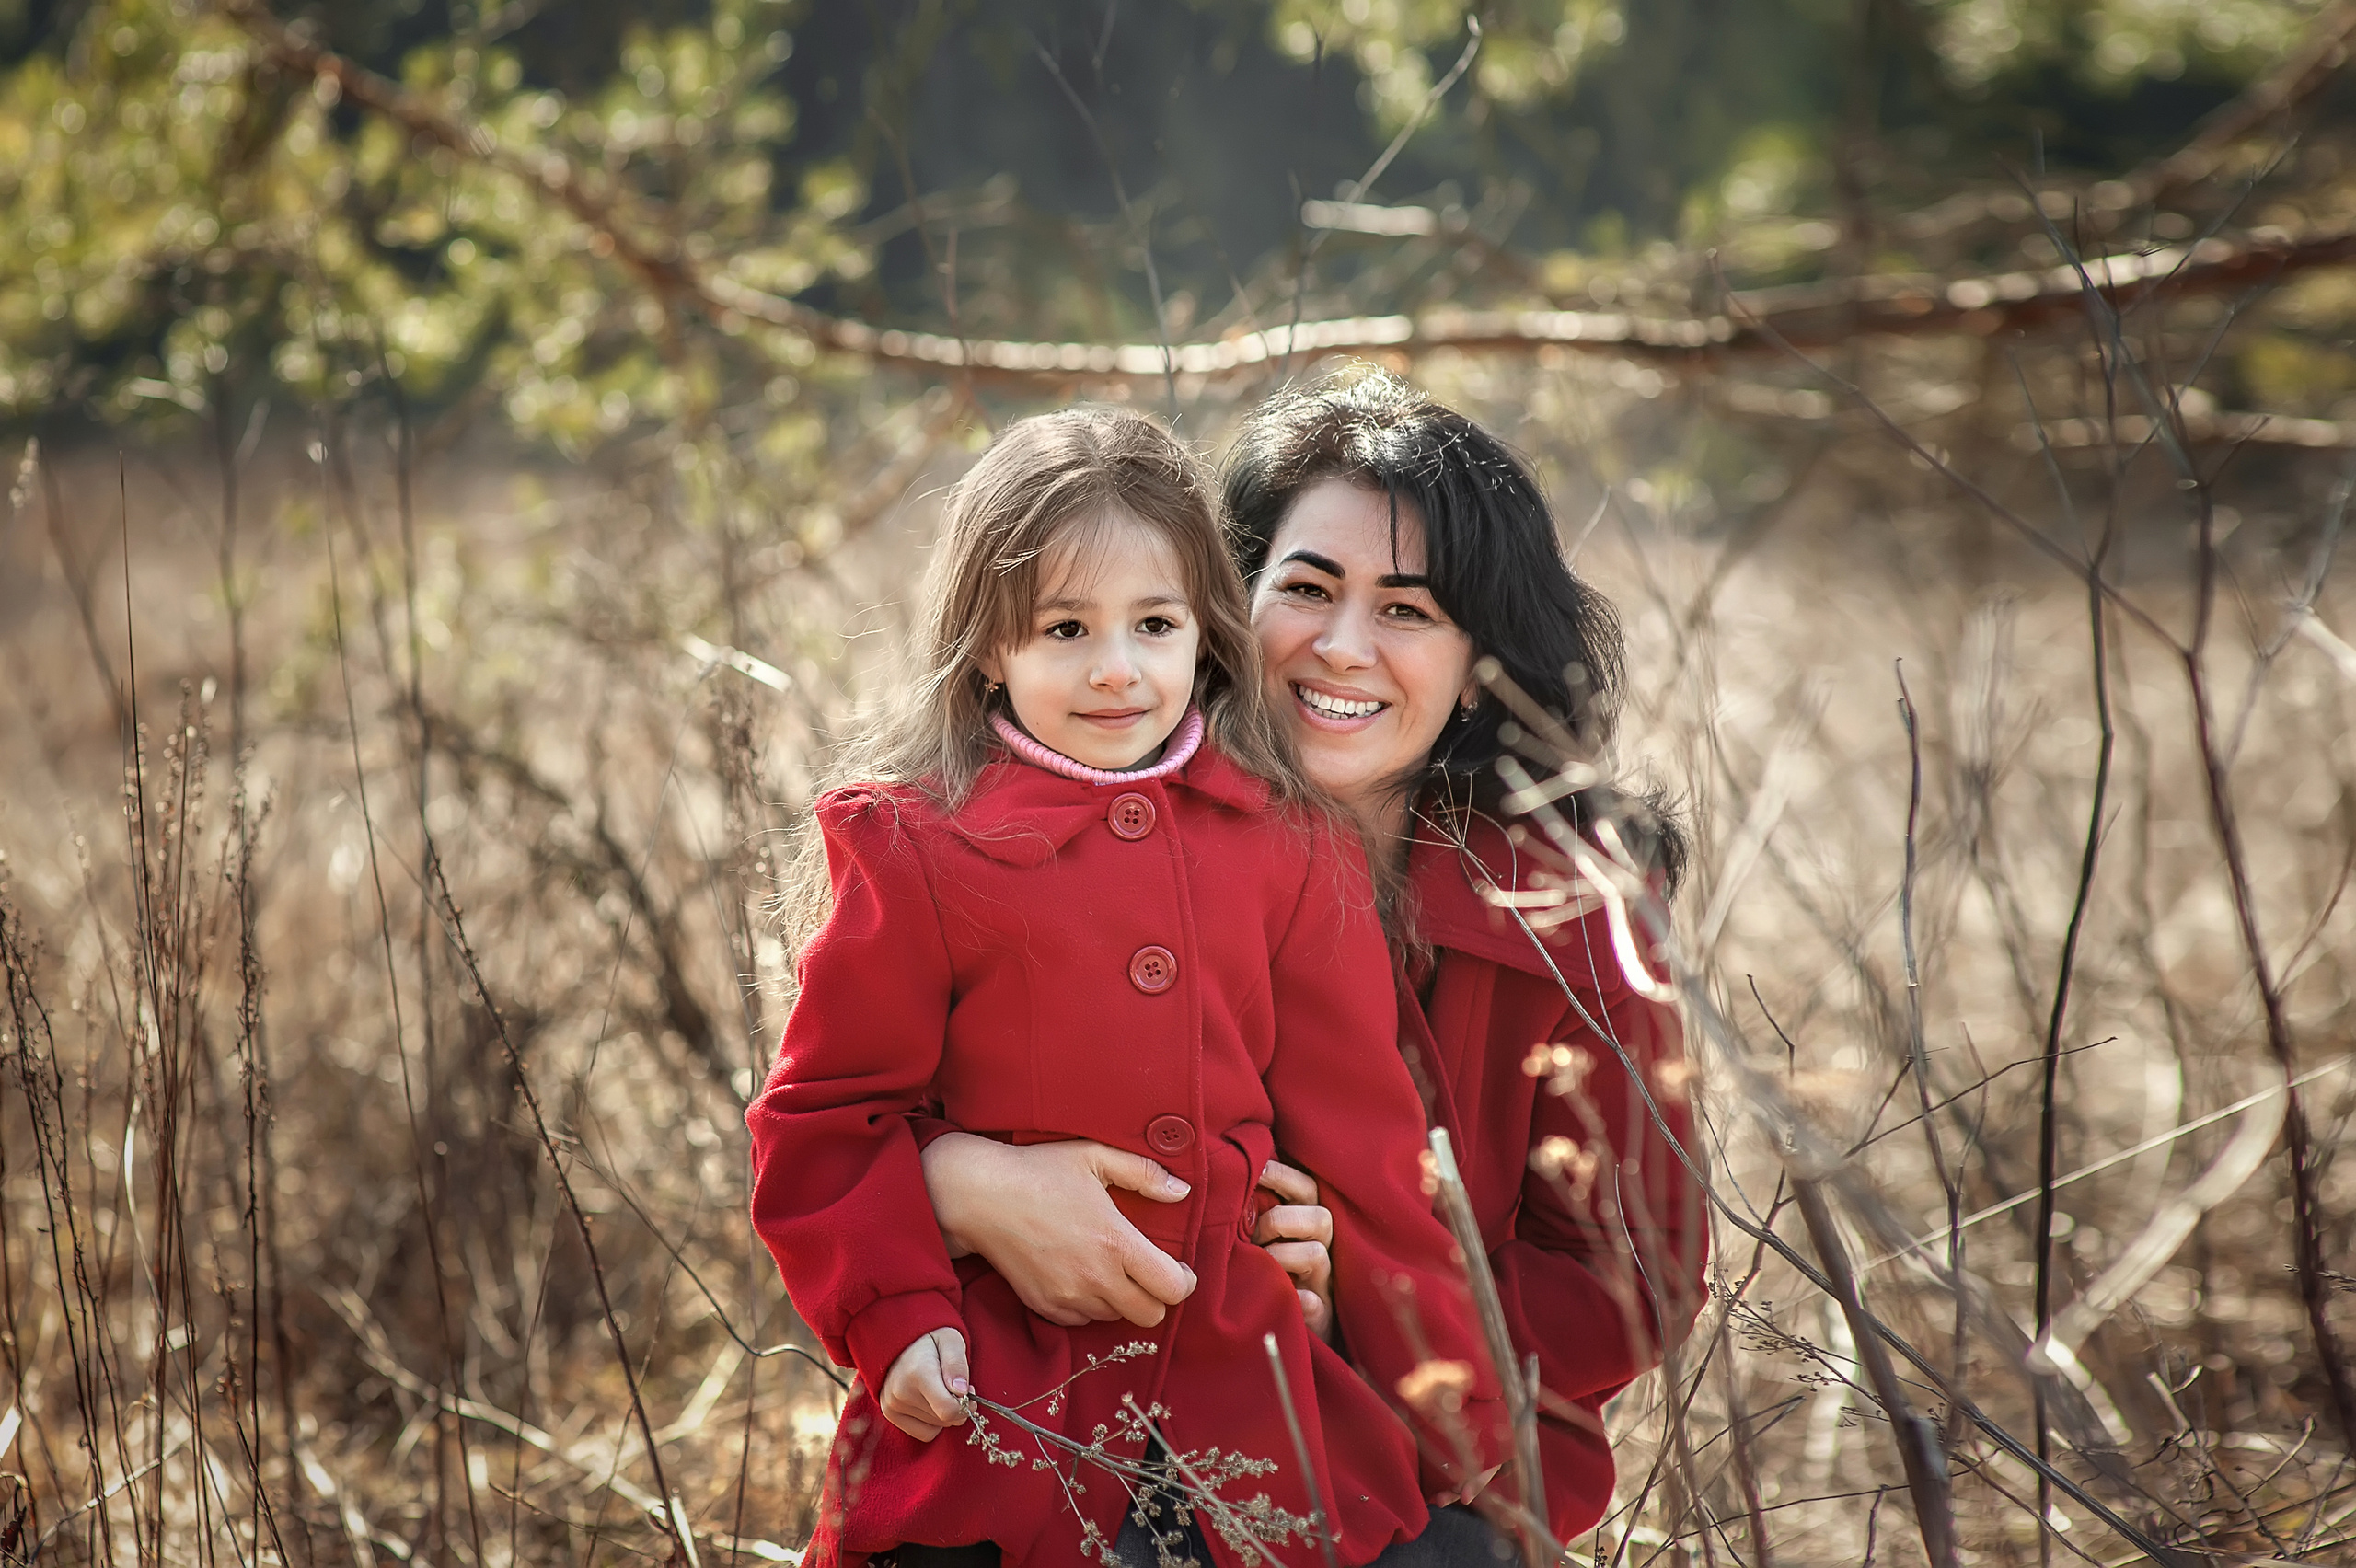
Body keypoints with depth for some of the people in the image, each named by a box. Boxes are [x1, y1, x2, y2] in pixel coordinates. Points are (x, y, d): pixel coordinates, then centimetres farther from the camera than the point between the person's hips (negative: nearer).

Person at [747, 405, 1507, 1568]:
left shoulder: (1285, 848, 5)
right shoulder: (913, 849, -4)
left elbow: (1357, 1132, 8)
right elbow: (829, 1118, 1)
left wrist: (1448, 1398, 7)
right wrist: (896, 1319, -11)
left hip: (1251, 1407, 3)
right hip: (997, 1415, -3)